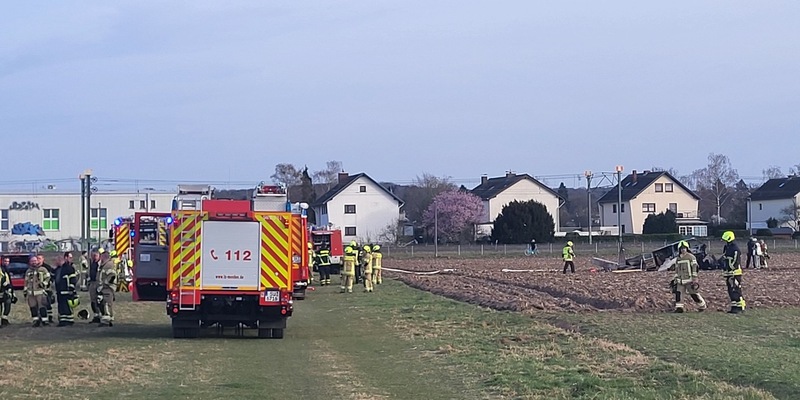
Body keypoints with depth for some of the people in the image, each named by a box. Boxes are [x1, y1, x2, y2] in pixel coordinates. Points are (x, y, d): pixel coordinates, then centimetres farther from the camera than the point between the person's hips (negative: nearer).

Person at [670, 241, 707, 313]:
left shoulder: (691, 257, -5)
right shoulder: (678, 259, 14)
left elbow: (694, 269, -8)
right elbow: (677, 271, 21)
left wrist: (695, 281, -12)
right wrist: (675, 281, 17)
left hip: (689, 280, -5)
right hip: (680, 281, 5)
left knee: (693, 293, -1)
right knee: (678, 293, -7)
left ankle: (702, 306, 15)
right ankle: (679, 307, -3)